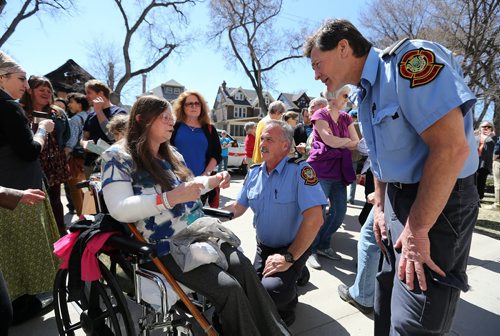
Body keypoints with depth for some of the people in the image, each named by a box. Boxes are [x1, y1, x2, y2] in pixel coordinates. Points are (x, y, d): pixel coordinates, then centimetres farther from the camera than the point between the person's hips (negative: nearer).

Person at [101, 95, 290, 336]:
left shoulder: (171, 153, 16)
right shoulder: (118, 157, -6)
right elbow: (119, 209, -18)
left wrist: (213, 180, 10)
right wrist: (170, 198, -28)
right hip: (168, 248, -6)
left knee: (243, 267, -18)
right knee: (229, 288, -21)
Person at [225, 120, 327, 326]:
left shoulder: (300, 170, -21)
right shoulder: (254, 173, 0)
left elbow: (314, 219, -26)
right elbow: (237, 208, 9)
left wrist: (289, 258, -22)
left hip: (294, 248, -6)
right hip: (263, 247, 6)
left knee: (271, 291, -25)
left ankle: (286, 307, 11)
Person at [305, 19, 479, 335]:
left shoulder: (410, 59, -18)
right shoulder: (365, 95, 10)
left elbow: (452, 148, -25)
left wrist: (417, 230, -22)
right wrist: (380, 207, 11)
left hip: (437, 205, -8)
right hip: (398, 200, 9)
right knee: (388, 307, 20)